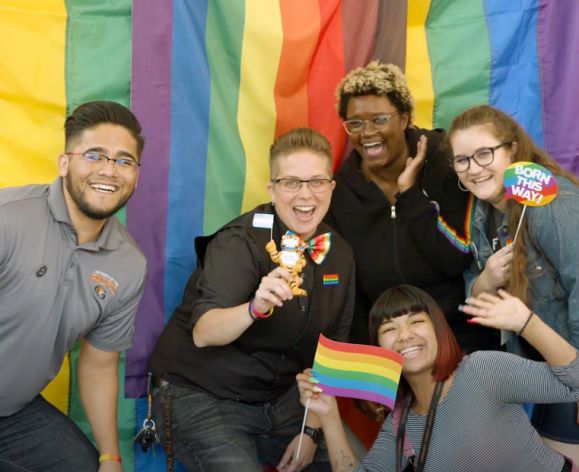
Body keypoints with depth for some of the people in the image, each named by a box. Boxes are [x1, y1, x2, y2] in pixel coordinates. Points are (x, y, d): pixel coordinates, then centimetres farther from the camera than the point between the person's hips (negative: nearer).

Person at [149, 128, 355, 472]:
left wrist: (312, 429, 1)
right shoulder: (241, 241, -18)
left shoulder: (340, 254, 1)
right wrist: (256, 307, -51)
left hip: (279, 401, 6)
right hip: (201, 399, -5)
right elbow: (203, 333, -32)